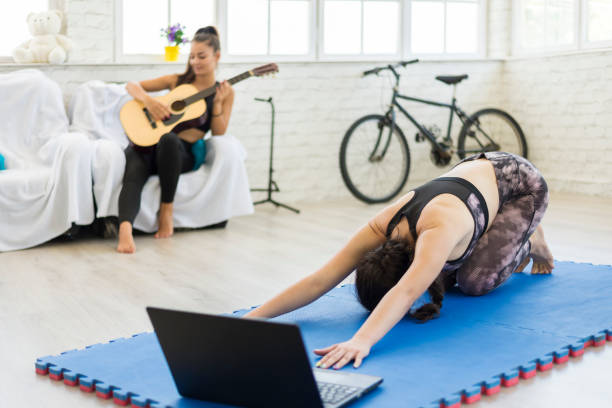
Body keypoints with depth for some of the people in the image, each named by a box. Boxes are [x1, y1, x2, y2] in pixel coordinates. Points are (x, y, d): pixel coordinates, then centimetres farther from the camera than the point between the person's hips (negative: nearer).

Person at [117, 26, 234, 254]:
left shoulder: (225, 92, 12)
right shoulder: (178, 81, 16)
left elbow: (218, 134, 5)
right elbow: (132, 86, 14)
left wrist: (217, 102, -8)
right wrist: (149, 101, -7)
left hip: (183, 153, -2)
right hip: (149, 142, 2)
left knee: (168, 139, -39)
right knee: (133, 173, -33)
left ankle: (166, 209, -25)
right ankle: (125, 229, -55)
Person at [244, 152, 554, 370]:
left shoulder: (439, 230, -44)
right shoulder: (381, 227, -25)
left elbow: (406, 293, -59)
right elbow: (319, 280, -31)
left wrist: (361, 340, -74)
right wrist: (252, 317, -40)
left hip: (521, 183, -6)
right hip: (475, 173, 6)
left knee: (475, 281, -18)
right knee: (446, 277, 0)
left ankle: (529, 242, 12)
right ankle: (513, 240, 25)